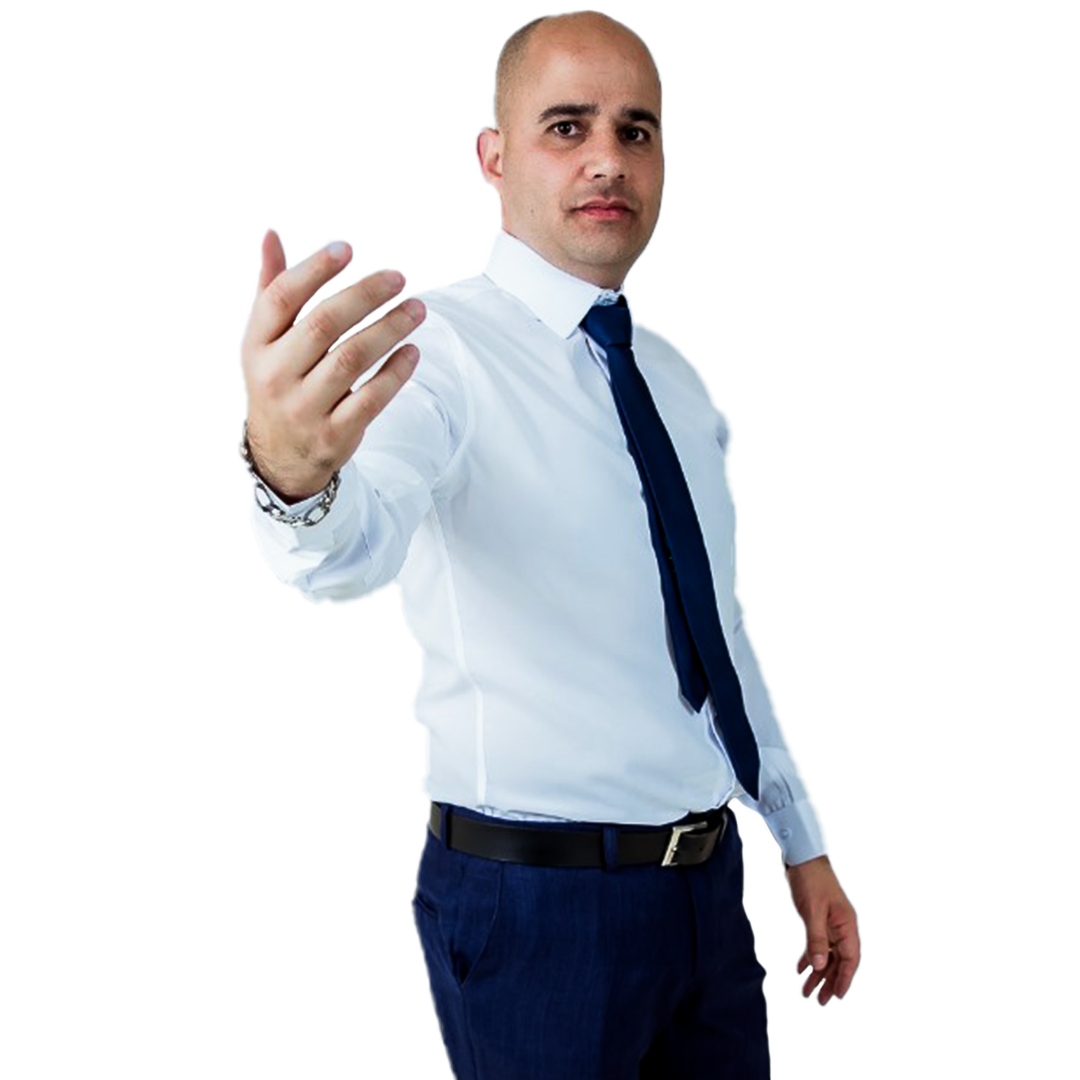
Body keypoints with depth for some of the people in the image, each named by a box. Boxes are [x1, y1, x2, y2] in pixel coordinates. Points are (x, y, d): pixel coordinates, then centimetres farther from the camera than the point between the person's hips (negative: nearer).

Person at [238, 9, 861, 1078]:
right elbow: (356, 537, -36)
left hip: (708, 877, 7)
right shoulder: (443, 347, -15)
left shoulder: (674, 383, 9)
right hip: (535, 900, -7)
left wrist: (802, 843, 17)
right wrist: (294, 474, -59)